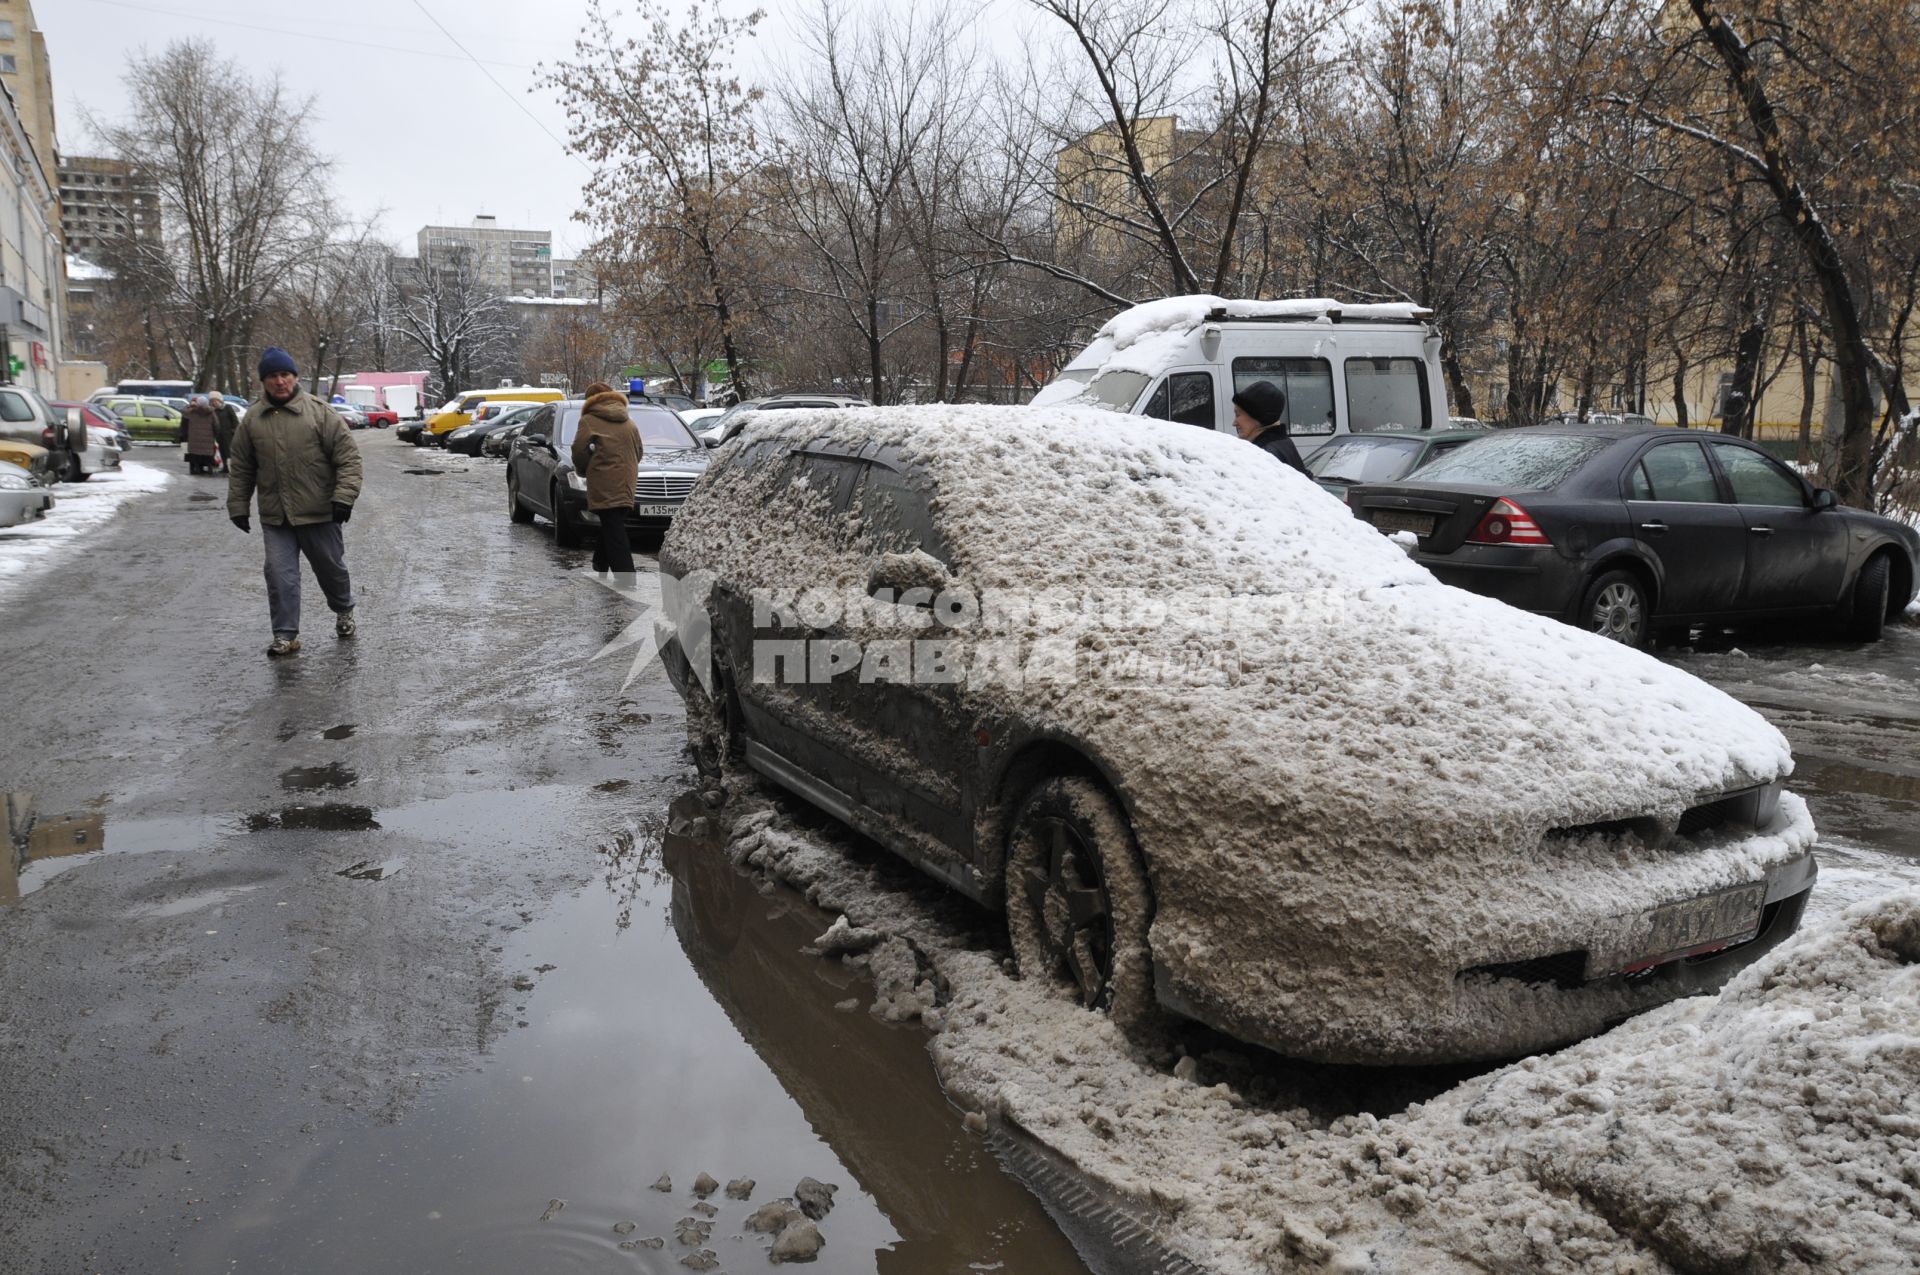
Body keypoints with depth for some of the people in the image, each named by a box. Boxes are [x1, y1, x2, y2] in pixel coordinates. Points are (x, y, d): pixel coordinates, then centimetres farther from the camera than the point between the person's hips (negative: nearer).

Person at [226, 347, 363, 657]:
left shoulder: (320, 412, -5)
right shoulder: (252, 419, 5)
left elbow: (348, 457, -7)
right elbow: (240, 469, 12)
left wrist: (344, 497, -16)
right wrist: (238, 506, 9)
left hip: (320, 514, -2)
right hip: (274, 518, 2)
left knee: (332, 568, 13)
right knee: (280, 575, -3)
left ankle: (344, 612, 39)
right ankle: (285, 635, 6)